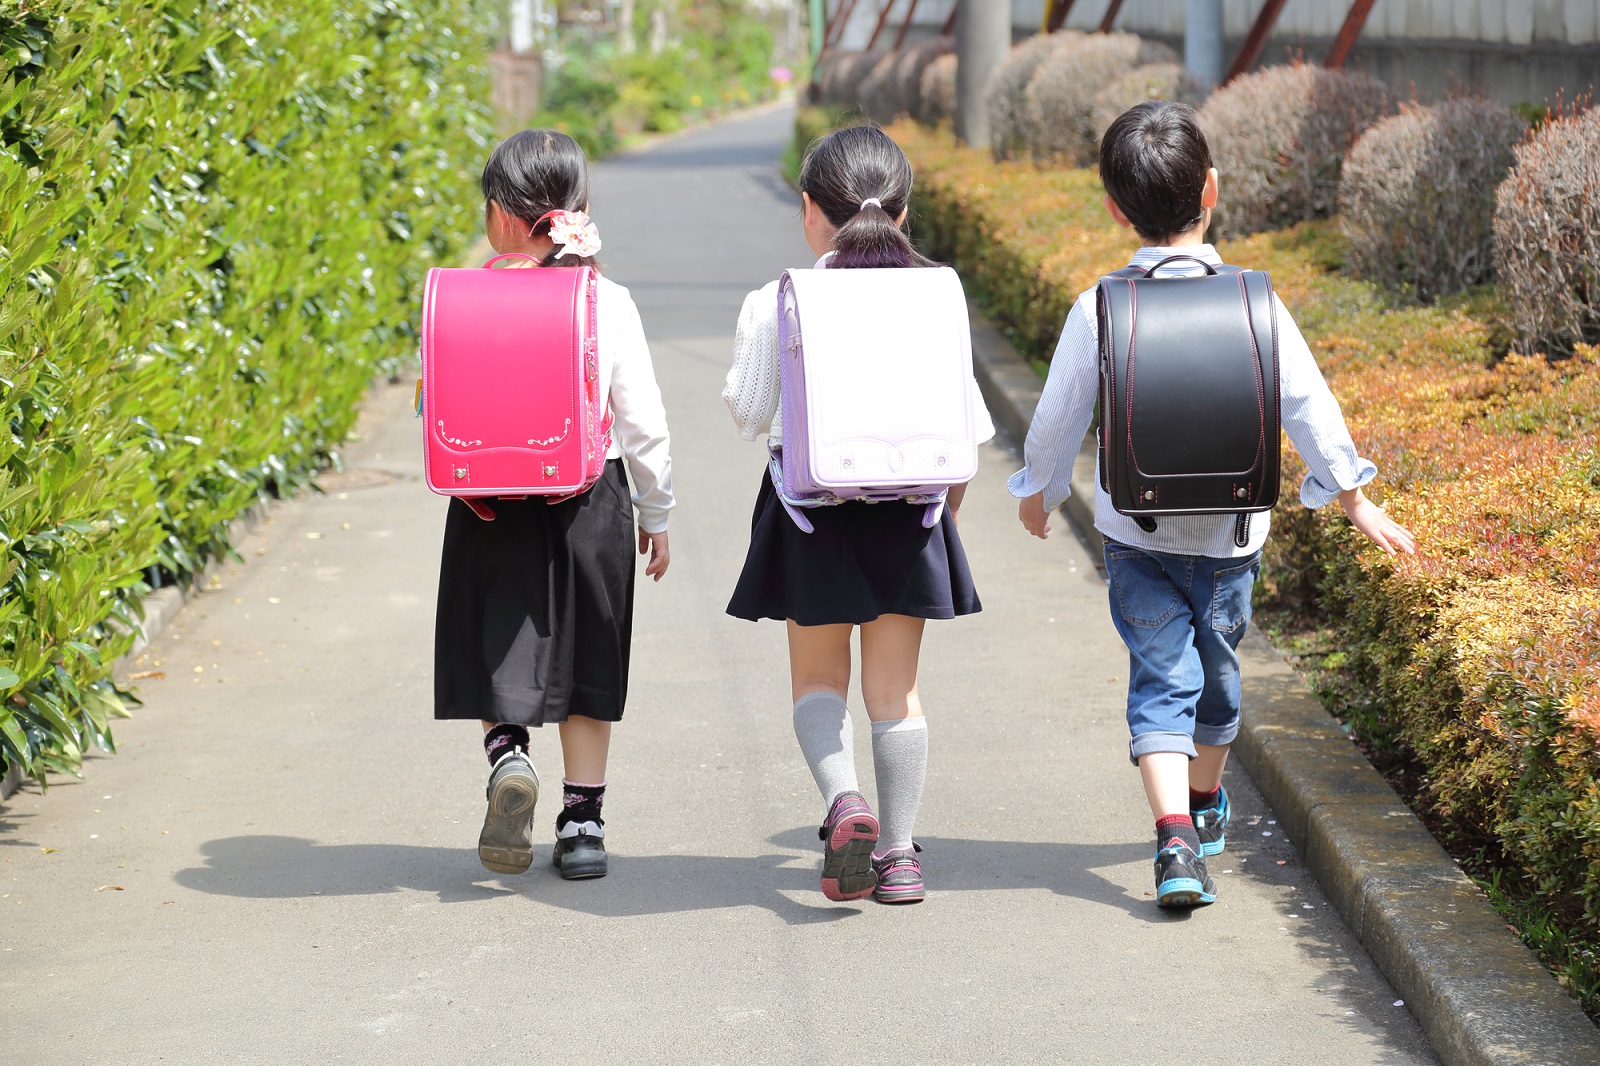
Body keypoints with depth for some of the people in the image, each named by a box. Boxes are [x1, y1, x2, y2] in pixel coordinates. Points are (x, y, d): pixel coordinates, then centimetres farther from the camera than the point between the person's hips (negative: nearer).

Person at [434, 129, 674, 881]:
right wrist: (656, 514, 9)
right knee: (582, 661, 12)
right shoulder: (609, 303, -6)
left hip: (491, 507, -1)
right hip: (591, 503, 1)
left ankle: (507, 755, -14)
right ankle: (582, 820, 15)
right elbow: (644, 424, -1)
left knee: (498, 651, 13)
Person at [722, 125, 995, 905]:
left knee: (817, 679, 11)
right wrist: (951, 500, 19)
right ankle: (898, 856, 11)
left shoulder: (776, 304, -8)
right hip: (906, 506, 2)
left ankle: (843, 801, -14)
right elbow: (964, 416, 4)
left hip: (811, 505, -2)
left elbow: (748, 416, -2)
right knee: (894, 686, 10)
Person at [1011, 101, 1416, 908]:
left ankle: (1175, 838, -18)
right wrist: (1355, 500, 7)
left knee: (1161, 678, 1)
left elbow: (1058, 416, -1)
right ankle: (1206, 806, 42)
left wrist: (1038, 490, 18)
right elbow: (1307, 404, -5)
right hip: (1231, 531, 1)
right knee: (1216, 667, 20)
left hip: (1136, 531, -1)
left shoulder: (1098, 311, -10)